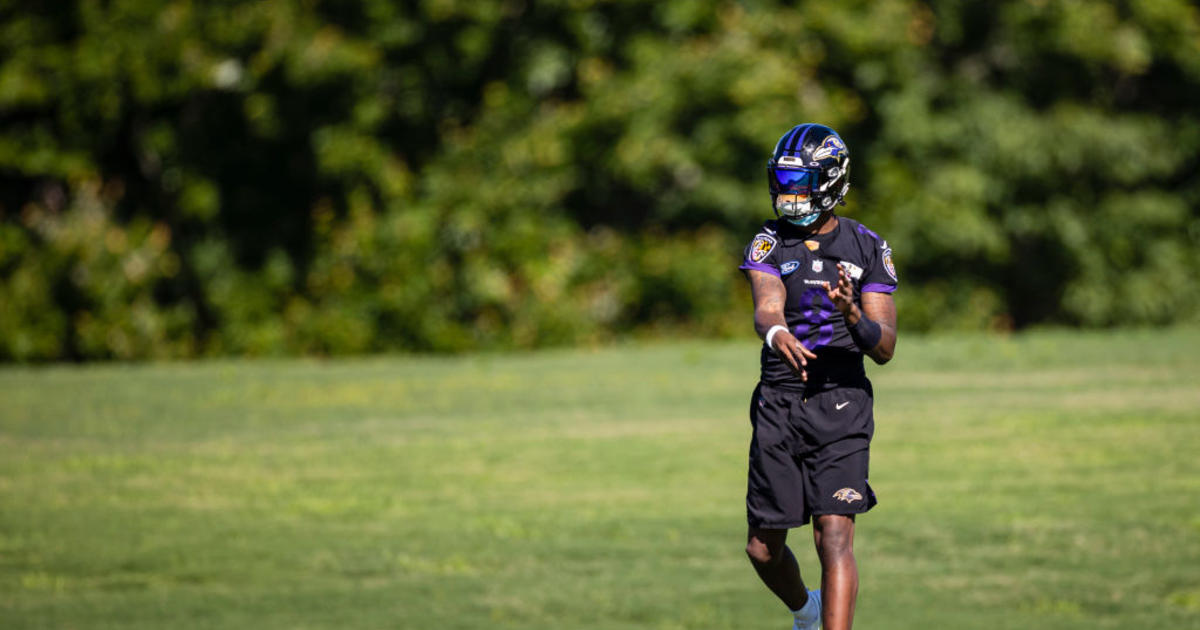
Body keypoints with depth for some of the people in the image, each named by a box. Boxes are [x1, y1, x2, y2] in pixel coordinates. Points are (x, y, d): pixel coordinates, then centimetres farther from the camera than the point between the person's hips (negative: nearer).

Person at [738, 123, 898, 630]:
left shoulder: (867, 248, 3)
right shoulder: (769, 244, 3)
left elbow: (884, 349, -2)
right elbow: (766, 307, -18)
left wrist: (853, 316, -24)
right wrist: (778, 334, -42)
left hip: (840, 403, -2)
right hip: (778, 403, 2)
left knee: (834, 537, -16)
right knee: (763, 549, 9)